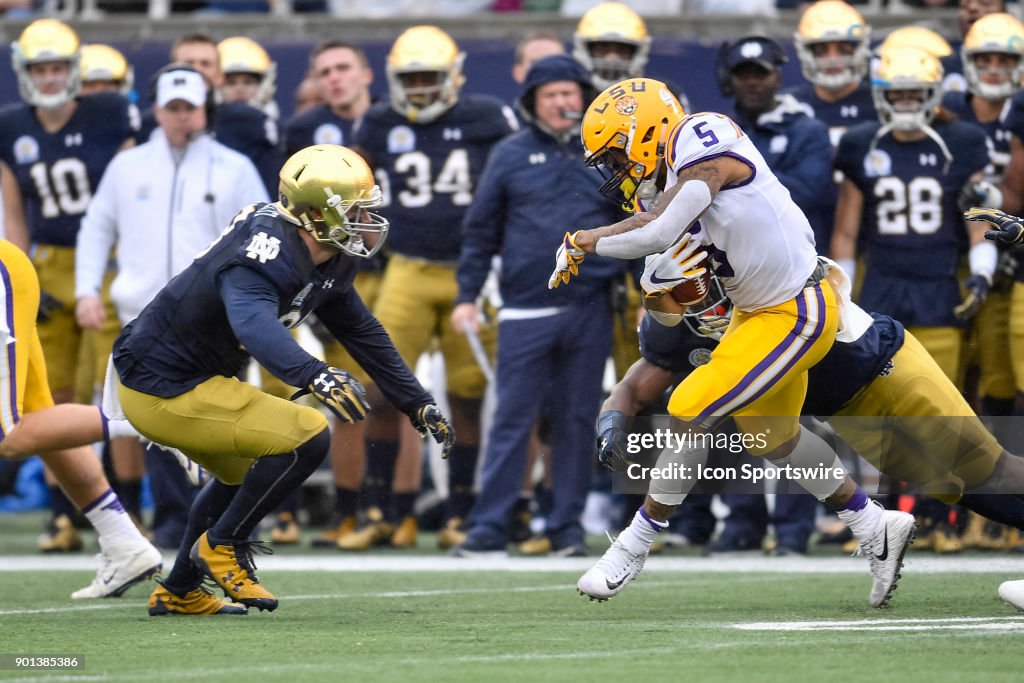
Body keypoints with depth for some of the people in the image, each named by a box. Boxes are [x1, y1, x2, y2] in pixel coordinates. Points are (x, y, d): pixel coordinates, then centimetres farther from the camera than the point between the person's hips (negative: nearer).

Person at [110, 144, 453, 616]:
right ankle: (222, 545, 2)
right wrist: (315, 376, -64)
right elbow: (255, 325, -48)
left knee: (243, 469, 31)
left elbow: (363, 334, 14)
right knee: (307, 439, -14)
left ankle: (178, 592, 41)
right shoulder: (268, 255, -28)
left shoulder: (330, 262, 2)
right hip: (163, 393, -11)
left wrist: (419, 405, 15)